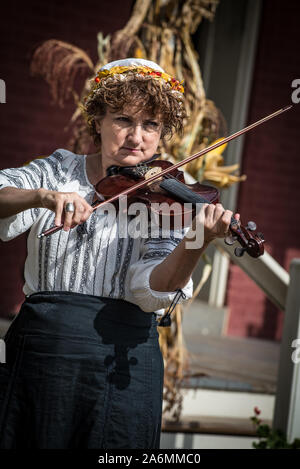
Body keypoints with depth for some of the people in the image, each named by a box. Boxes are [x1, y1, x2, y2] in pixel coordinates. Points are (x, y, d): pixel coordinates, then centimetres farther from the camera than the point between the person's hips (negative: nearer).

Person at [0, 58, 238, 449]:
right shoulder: (57, 171, 8)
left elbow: (152, 292, -13)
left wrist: (195, 242, -30)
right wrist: (43, 196, -29)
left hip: (121, 361, -1)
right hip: (36, 347, 1)